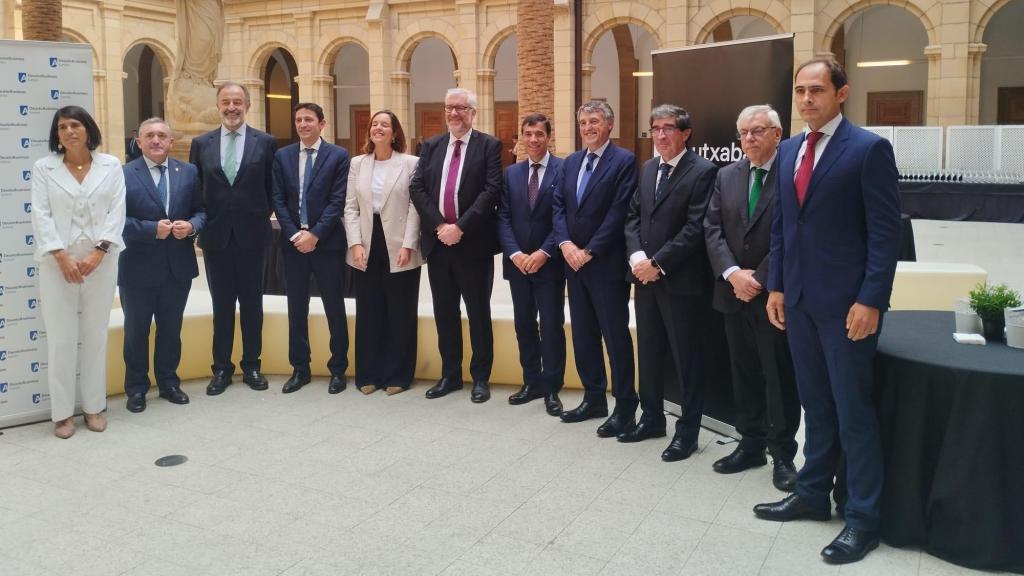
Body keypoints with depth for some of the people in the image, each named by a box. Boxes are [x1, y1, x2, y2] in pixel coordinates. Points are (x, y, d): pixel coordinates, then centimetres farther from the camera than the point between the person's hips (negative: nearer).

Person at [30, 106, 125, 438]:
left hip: (100, 261, 1)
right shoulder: (44, 167, 5)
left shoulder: (110, 166, 6)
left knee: (95, 334, 7)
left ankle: (94, 406, 17)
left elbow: (117, 212, -1)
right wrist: (61, 257, -13)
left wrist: (98, 253, -12)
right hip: (57, 262, -1)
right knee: (61, 337, 1)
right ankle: (62, 412, 11)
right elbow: (41, 215, -2)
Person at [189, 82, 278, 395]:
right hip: (216, 237, 1)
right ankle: (222, 368, 18)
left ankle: (251, 366, 19)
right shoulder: (201, 143, 6)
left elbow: (272, 188, 5)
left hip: (252, 236, -1)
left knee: (252, 304, 8)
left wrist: (261, 217, 0)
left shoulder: (265, 142, 1)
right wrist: (201, 223, 1)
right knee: (221, 305, 8)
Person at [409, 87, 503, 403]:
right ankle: (450, 374, 23)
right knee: (445, 313, 11)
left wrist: (460, 227, -17)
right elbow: (416, 188, 2)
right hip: (438, 241, 4)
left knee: (478, 313, 5)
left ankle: (480, 378, 15)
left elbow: (492, 190, -12)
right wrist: (440, 226, -11)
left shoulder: (489, 145, -1)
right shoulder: (431, 146, 11)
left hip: (474, 242, -4)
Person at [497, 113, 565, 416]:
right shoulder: (511, 173, 10)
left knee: (552, 326, 1)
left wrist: (544, 253, -16)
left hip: (550, 263, -4)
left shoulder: (564, 169, -5)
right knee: (524, 325, 11)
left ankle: (551, 388, 11)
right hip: (518, 263, 5)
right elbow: (503, 218, 5)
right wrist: (515, 253, -9)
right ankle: (532, 382, 23)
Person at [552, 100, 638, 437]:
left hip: (607, 264, -7)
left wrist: (590, 251, -14)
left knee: (616, 336, -1)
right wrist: (565, 243, -7)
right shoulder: (570, 162, 14)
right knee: (583, 334, 13)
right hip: (574, 261, 7)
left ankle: (625, 408, 7)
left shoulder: (624, 161, -7)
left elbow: (619, 212, -14)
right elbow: (558, 206, 9)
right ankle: (594, 398, 25)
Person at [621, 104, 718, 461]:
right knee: (649, 352, 15)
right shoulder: (647, 169, 14)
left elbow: (696, 228, -16)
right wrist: (637, 255, -6)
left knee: (687, 357, 3)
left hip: (682, 281, -7)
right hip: (645, 276, 7)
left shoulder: (702, 171, -9)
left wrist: (658, 263, -17)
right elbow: (633, 216, 11)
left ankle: (687, 431, 14)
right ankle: (652, 418, 30)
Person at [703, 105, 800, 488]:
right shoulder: (727, 176, 10)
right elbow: (713, 229, 4)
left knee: (780, 378, 2)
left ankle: (782, 455, 14)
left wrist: (760, 279, -15)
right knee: (744, 374, 13)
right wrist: (732, 273, -10)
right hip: (735, 293, 5)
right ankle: (751, 445, 24)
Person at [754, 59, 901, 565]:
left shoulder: (869, 149, -9)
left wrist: (871, 300, -17)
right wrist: (776, 286, 10)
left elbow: (885, 233, -12)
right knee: (814, 403, 16)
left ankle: (863, 518, 12)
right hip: (799, 298, 6)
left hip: (847, 302, -6)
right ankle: (812, 494, 28)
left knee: (853, 409, 1)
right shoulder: (788, 150, 11)